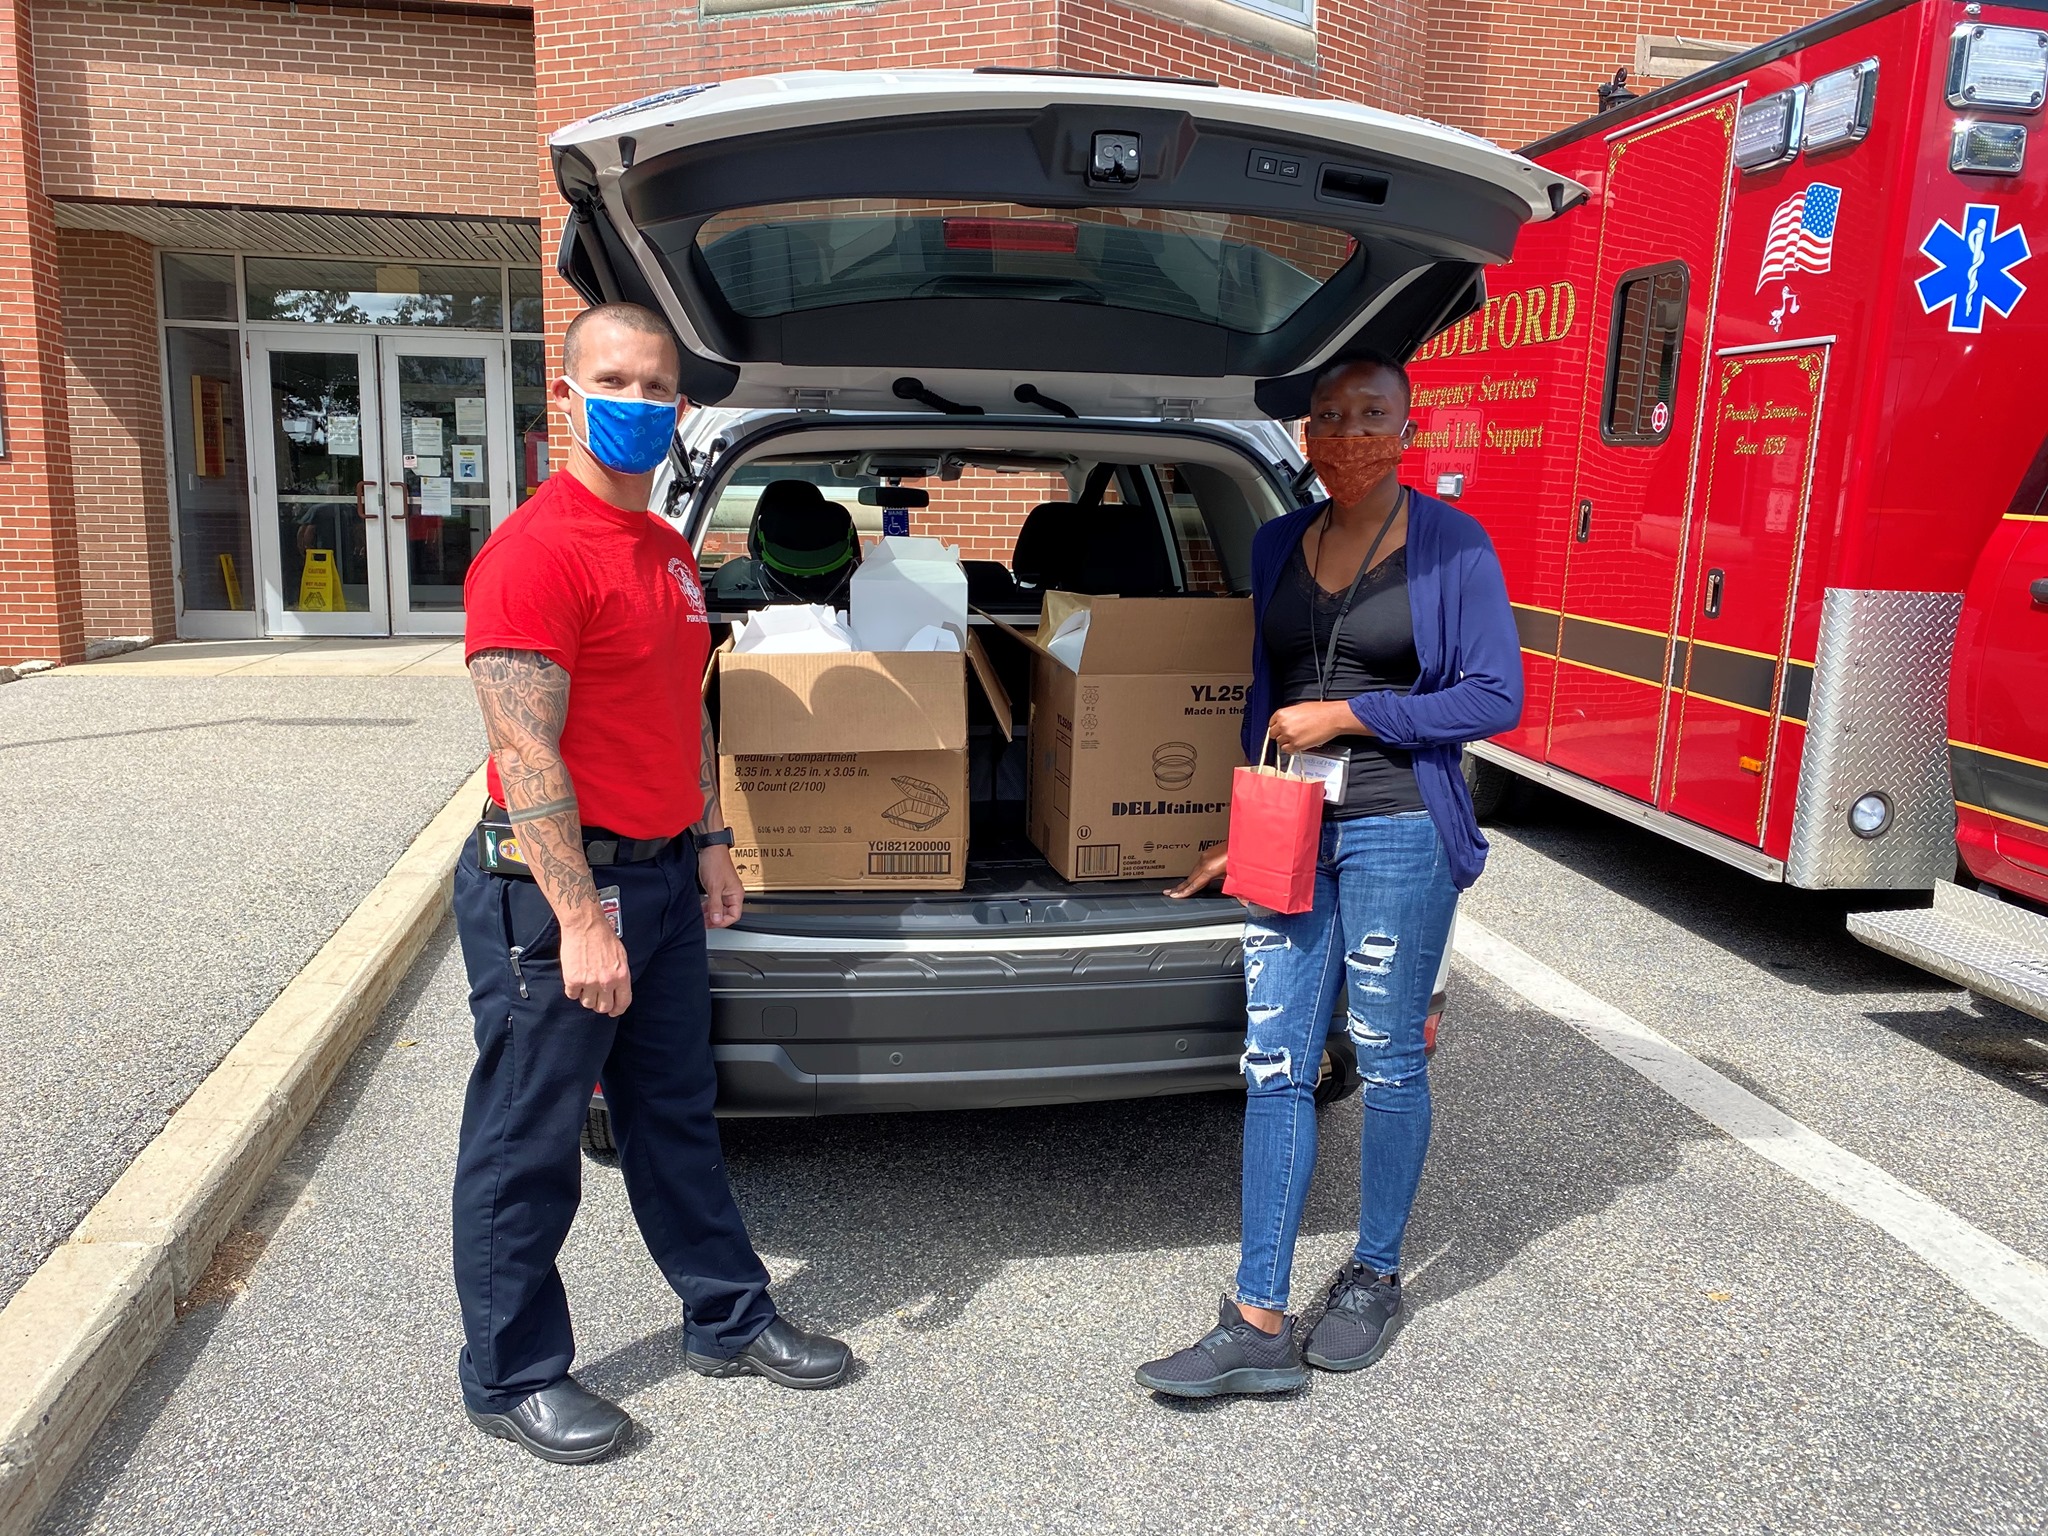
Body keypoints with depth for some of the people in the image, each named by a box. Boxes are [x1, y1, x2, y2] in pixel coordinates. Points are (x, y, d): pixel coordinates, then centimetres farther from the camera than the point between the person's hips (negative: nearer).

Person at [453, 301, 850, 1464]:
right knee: (529, 1147, 7)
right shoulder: (536, 551, -16)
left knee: (678, 1115, 20)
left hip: (664, 875, 9)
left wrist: (709, 840, 17)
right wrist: (581, 921, -23)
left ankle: (731, 1321, 35)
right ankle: (512, 1379, 24)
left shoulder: (670, 550, 13)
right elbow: (527, 754, -21)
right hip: (558, 885, -9)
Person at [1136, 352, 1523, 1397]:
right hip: (1289, 830, 5)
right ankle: (1259, 1326, 8)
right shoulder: (1277, 546, 12)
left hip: (1397, 830, -4)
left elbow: (1496, 696, -7)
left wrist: (1346, 714, -12)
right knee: (1275, 1067, 2)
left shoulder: (1452, 545, -3)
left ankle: (1374, 1278, 30)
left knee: (1386, 1059, 8)